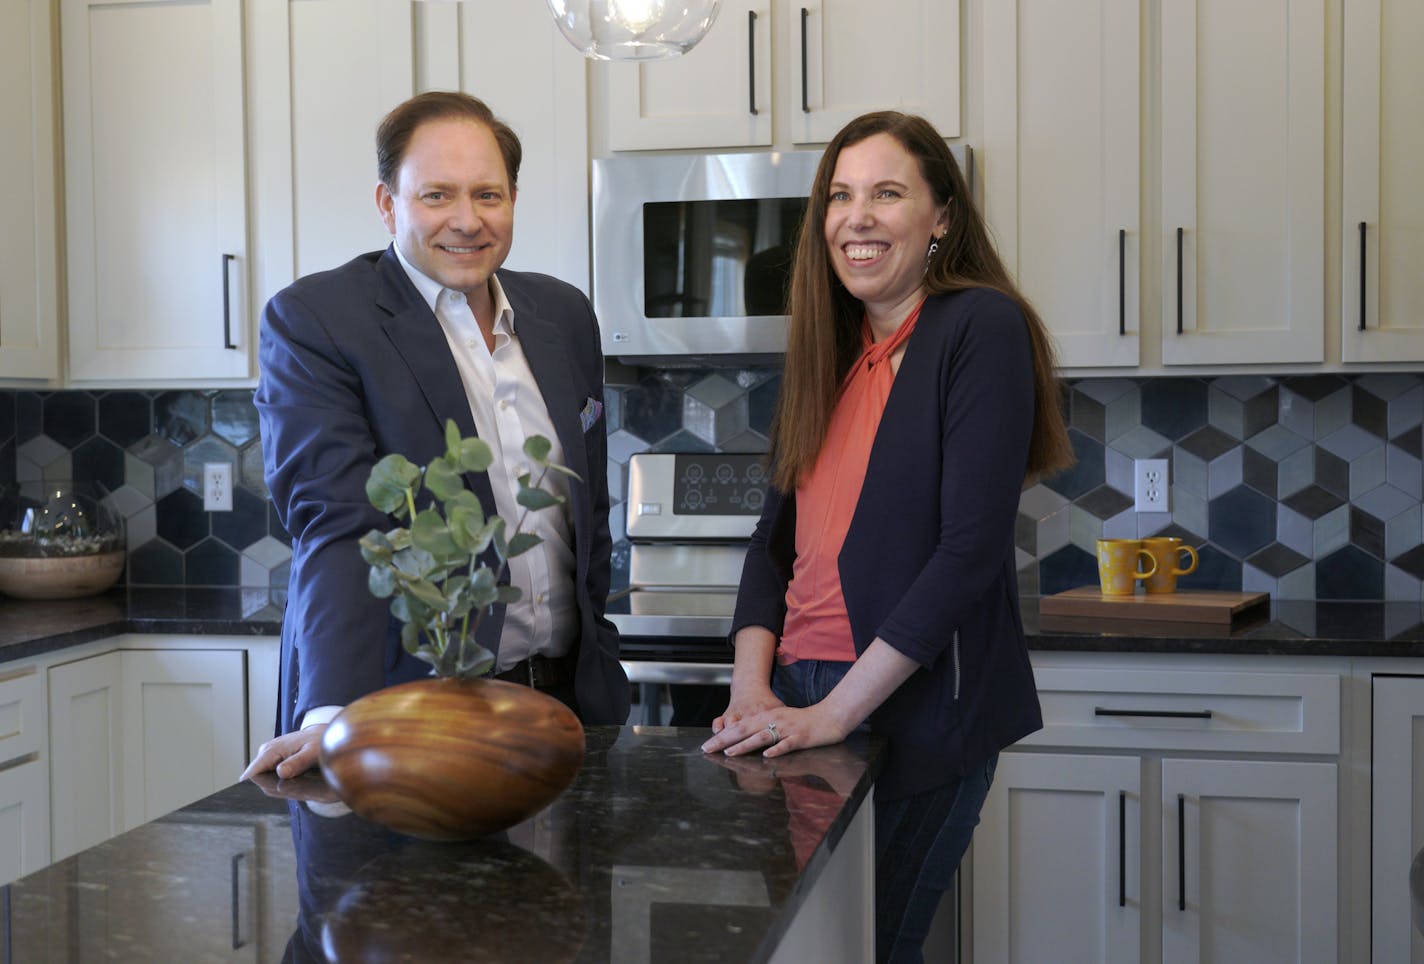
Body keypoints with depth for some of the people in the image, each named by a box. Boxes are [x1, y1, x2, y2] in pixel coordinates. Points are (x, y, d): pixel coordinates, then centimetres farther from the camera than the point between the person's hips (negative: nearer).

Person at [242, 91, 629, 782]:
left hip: (566, 698, 5)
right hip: (409, 714, -5)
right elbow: (336, 524, -19)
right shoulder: (312, 321, -8)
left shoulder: (565, 315, 9)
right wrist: (335, 716, -29)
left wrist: (597, 665, 13)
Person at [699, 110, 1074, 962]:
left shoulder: (980, 329, -9)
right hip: (801, 708, 6)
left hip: (916, 709, -6)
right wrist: (755, 689, -2)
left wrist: (835, 712, -17)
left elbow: (972, 546, -17)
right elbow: (777, 540, 13)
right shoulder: (829, 351, 12)